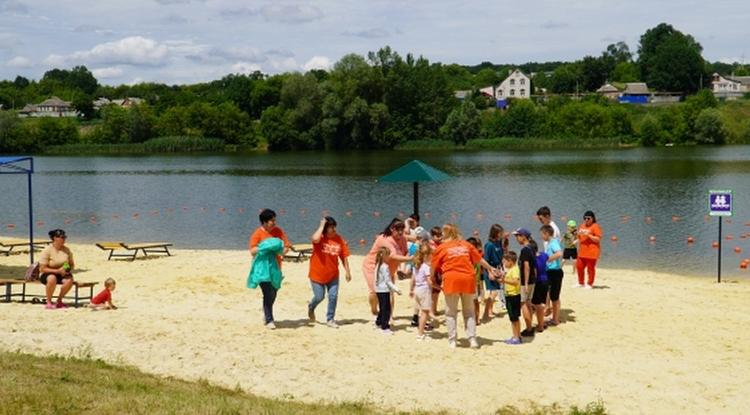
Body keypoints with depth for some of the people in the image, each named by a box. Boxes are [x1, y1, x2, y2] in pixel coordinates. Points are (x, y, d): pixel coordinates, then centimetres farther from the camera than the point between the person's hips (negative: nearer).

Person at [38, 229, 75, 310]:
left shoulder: (66, 250, 5)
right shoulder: (47, 250, -10)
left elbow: (72, 264, 14)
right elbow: (42, 269, -13)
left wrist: (69, 270, -11)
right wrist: (58, 271, -22)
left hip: (62, 274, 4)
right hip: (47, 274, -4)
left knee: (69, 280, -31)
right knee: (52, 278, -40)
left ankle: (59, 301, -9)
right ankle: (48, 302, -23)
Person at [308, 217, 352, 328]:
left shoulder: (339, 239, -4)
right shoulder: (320, 238, -14)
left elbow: (344, 257, 2)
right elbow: (315, 239, -41)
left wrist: (347, 272, 1)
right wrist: (321, 226, -28)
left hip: (333, 275, 3)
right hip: (317, 274, -3)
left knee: (333, 296, 0)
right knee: (319, 297, 6)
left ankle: (330, 319, 15)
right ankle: (311, 307, 41)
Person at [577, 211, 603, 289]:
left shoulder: (595, 226, -6)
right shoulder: (582, 226, 15)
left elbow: (598, 239, -12)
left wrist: (588, 235, -21)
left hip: (592, 252, -7)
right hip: (582, 252, 7)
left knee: (590, 268, -2)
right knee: (579, 266, 8)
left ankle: (590, 284, 8)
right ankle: (581, 283, 22)